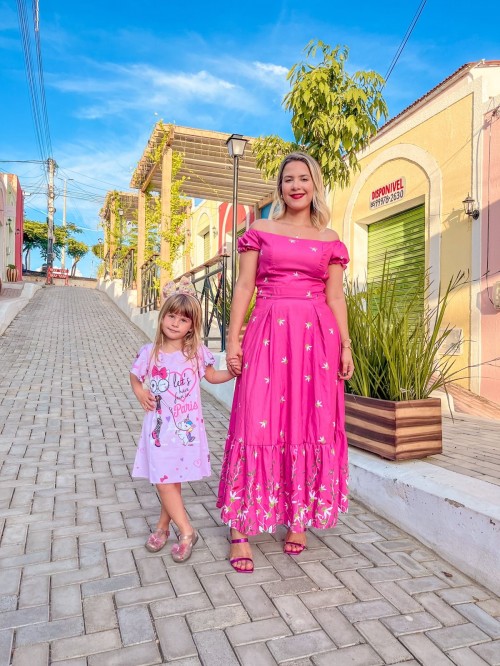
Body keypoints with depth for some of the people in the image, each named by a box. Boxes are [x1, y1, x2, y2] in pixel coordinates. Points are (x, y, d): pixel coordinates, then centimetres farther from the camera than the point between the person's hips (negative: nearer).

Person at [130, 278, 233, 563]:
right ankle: (187, 531, 17)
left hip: (187, 427, 0)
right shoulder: (150, 352, -2)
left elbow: (213, 376, 11)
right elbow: (134, 376, 15)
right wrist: (139, 391, -4)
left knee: (173, 480, 9)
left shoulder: (197, 352, -3)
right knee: (164, 481, 0)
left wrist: (234, 372, -4)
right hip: (159, 427, 1)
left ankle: (163, 527, 31)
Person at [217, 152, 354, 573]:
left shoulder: (329, 239, 13)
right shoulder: (260, 231, 9)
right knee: (258, 423, -4)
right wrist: (233, 340, -3)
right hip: (269, 333, -2)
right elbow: (244, 287, 4)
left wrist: (346, 346, 3)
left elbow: (336, 296, 11)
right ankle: (241, 530, 6)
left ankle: (299, 521, 20)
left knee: (311, 424, 4)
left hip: (317, 336, 2)